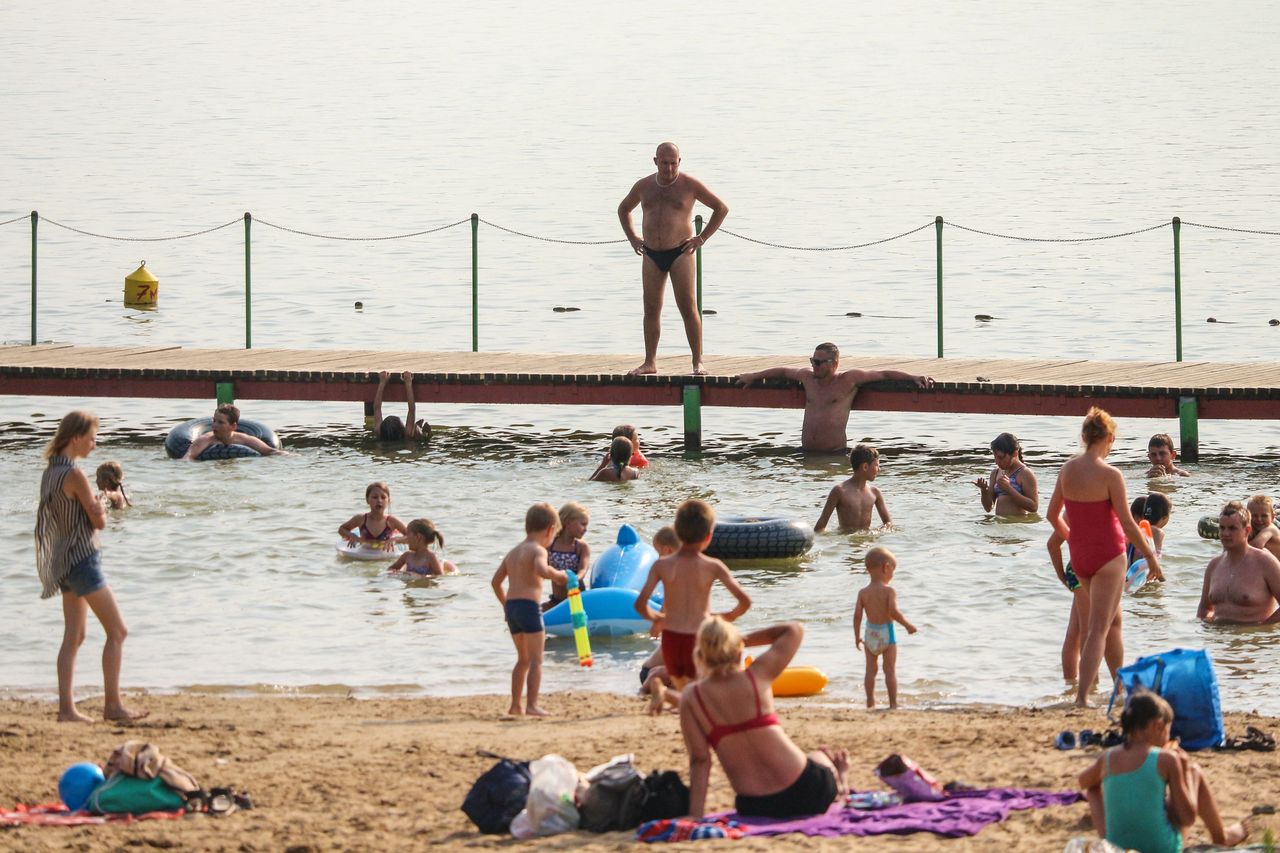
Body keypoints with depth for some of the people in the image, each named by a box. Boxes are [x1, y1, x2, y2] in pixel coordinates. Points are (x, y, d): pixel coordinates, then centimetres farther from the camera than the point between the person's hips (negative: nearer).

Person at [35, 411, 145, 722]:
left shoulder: (50, 472, 11)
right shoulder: (75, 475, -18)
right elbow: (99, 521, -12)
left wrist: (95, 507, -1)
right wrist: (99, 509, 8)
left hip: (63, 561, 9)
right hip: (82, 557, -9)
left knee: (73, 637, 9)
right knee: (117, 631, -3)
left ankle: (66, 707, 5)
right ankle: (113, 705, -3)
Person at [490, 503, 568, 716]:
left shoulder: (513, 552, 18)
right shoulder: (538, 550, -7)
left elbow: (496, 581, 22)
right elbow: (542, 570, -29)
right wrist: (559, 575, -11)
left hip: (511, 605, 8)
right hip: (529, 605, -8)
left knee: (523, 659, 20)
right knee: (536, 660, -6)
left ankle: (515, 705, 22)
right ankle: (532, 705, -13)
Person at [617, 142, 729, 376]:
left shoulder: (689, 185, -3)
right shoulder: (644, 186, 8)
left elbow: (722, 208, 4)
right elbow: (623, 209, 27)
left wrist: (702, 238, -2)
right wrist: (632, 238, 14)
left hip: (680, 253, -4)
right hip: (651, 255, 4)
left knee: (688, 308, -7)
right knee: (651, 310, 5)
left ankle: (698, 362, -4)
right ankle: (650, 362, 11)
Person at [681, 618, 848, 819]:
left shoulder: (691, 698, -6)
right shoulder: (757, 676, -8)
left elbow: (699, 761, -10)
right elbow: (795, 630, 7)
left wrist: (696, 816, -10)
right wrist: (746, 639, 12)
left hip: (753, 807, 2)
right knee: (821, 757, 37)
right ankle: (837, 777, 66)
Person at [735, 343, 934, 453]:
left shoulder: (849, 379, -2)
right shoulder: (808, 376, 14)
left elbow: (884, 374, 1)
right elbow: (783, 371, 34)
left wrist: (914, 377, -7)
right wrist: (753, 376, 42)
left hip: (836, 452, -5)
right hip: (808, 453, 5)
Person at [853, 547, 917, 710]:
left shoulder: (863, 593, -2)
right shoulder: (889, 591, -14)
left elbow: (857, 615, -4)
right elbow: (894, 612, -24)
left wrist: (857, 636, 6)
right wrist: (907, 625, -9)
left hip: (870, 634, 3)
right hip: (887, 632, -3)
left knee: (870, 670, 11)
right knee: (890, 670, 4)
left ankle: (870, 702, 13)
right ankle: (893, 704, 5)